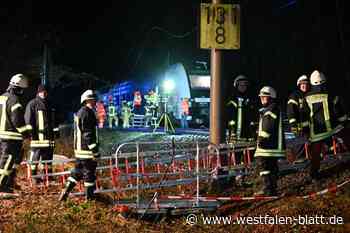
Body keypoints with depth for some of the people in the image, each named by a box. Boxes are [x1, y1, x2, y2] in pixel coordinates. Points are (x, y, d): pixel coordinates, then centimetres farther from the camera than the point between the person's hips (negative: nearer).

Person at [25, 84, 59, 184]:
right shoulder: (32, 104, 0)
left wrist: (56, 130, 19)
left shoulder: (49, 105, 20)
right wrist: (30, 131, -13)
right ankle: (34, 176, 0)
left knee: (48, 156, 9)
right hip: (37, 135, -6)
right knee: (35, 156, -5)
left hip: (49, 135, 6)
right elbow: (28, 119, -6)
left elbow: (54, 119, 27)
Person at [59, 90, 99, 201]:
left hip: (79, 149, 10)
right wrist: (95, 150, -21)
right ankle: (89, 196, 8)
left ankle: (66, 191, 14)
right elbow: (88, 134, -21)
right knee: (89, 172, 1)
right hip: (87, 150, -10)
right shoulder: (87, 113, -16)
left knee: (77, 171, 17)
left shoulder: (80, 113, 17)